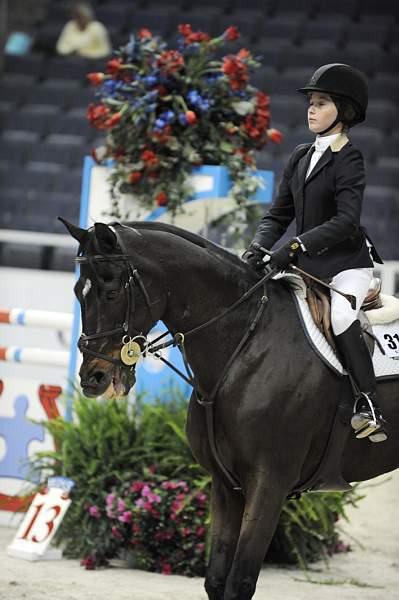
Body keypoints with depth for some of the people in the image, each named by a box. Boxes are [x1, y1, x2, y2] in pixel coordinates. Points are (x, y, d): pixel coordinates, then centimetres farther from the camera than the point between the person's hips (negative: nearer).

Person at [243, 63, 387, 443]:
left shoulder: (348, 159, -9)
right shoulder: (300, 157, 12)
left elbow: (346, 220, -22)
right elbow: (279, 213, 12)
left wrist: (295, 247, -29)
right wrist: (259, 246, -8)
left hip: (347, 262, -7)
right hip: (308, 266, 7)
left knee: (340, 319, -31)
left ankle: (369, 406, -23)